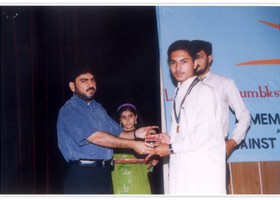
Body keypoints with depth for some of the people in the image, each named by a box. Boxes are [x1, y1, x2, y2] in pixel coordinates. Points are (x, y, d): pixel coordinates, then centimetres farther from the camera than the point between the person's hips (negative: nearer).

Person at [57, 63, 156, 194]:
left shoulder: (98, 108, 18)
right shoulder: (69, 111, -10)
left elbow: (117, 134, 15)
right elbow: (95, 137, -19)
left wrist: (135, 134, -7)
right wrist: (132, 144, -19)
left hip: (104, 174, 8)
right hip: (82, 176, -7)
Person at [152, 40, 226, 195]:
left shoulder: (204, 91, -6)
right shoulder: (178, 95, 17)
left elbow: (204, 133, -14)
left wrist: (171, 148, -6)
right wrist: (170, 139, 1)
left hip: (204, 168, -7)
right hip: (183, 168, 7)